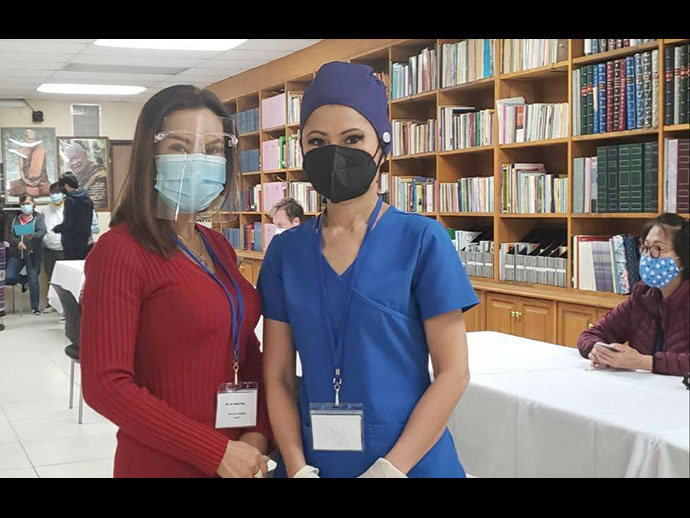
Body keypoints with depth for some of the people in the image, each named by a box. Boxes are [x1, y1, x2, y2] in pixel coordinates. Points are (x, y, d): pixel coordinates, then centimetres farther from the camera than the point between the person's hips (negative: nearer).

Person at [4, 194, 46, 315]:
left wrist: (33, 235, -34)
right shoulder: (13, 218, 12)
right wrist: (17, 242, -15)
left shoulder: (38, 217, 4)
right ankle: (24, 280, 23)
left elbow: (42, 231, -12)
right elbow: (7, 235, 4)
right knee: (7, 278, -10)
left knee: (34, 281, -3)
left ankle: (35, 307, 9)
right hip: (16, 254, 3)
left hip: (33, 254, -3)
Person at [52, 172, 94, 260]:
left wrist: (56, 228, -1)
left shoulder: (70, 200, -16)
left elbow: (68, 224, -17)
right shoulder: (87, 199, 8)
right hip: (84, 240, 8)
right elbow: (90, 220, 14)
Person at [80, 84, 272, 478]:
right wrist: (216, 452, -18)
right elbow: (105, 384, -19)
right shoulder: (120, 250, -15)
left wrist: (259, 433, -5)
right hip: (161, 463, -7)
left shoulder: (219, 247, 6)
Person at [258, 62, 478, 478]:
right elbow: (278, 376, 2)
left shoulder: (421, 240, -8)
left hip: (410, 461, -2)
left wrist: (390, 468, -15)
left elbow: (453, 372, -9)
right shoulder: (286, 252, 1)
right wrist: (299, 469, -10)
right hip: (315, 461, 3)